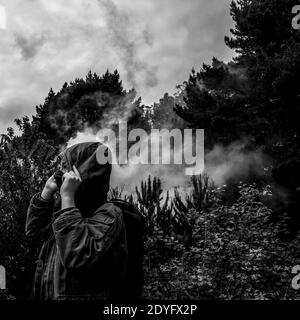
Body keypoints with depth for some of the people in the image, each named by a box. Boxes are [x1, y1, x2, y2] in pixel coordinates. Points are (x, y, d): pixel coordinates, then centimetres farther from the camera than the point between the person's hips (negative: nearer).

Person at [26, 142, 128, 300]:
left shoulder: (108, 215, -19)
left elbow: (76, 257, -32)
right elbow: (33, 230, 13)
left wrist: (67, 197, -29)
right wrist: (47, 191, -1)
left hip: (84, 295, -7)